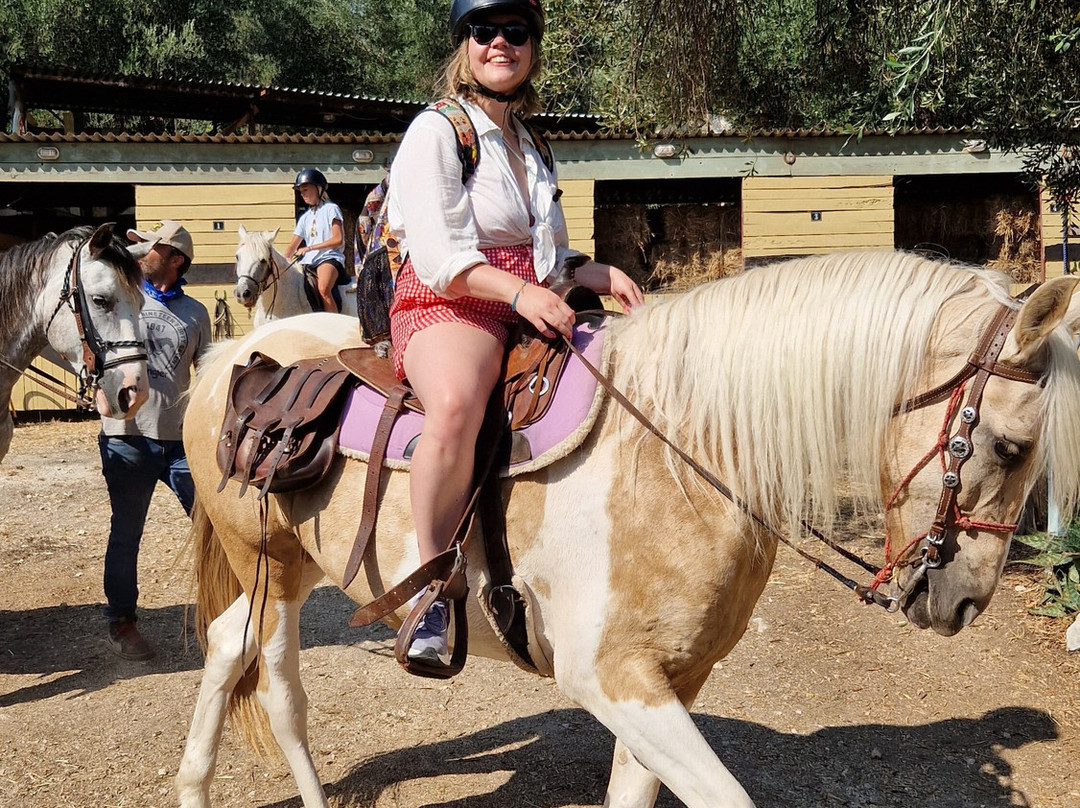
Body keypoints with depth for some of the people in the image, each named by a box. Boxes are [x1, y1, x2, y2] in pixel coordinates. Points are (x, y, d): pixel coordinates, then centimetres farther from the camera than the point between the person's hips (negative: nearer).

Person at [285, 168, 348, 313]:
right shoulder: (305, 217, 22)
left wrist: (310, 248, -13)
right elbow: (293, 246, 19)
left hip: (329, 258, -7)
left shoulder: (331, 209, 3)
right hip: (309, 263, 7)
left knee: (323, 289, -35)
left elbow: (338, 239, -9)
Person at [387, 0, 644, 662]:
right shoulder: (436, 132, -3)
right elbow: (437, 260, -14)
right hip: (447, 309, -8)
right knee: (458, 402, -41)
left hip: (531, 310, 8)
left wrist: (600, 275, 6)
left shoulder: (527, 144, 21)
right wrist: (519, 292, -27)